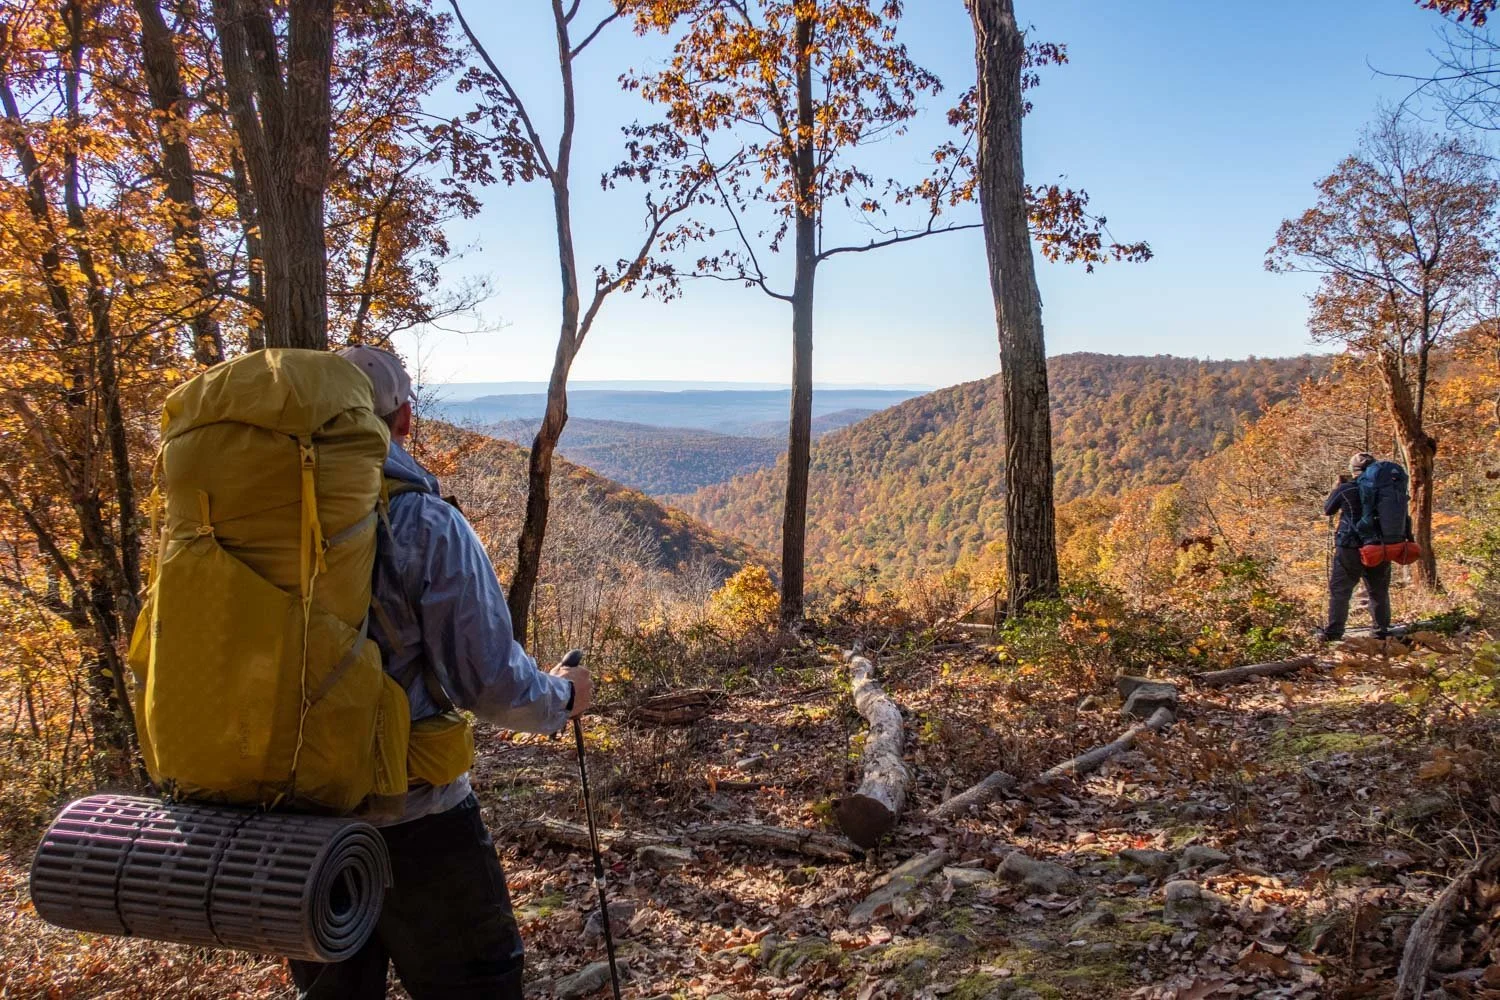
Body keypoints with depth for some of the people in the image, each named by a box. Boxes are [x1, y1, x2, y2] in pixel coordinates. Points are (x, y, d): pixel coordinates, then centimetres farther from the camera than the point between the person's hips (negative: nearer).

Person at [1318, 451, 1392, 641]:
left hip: (1350, 548, -4)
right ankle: (1382, 630, 16)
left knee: (1340, 590, -1)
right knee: (1379, 592, 13)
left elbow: (1327, 510, 7)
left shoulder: (1345, 489, -7)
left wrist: (1337, 486, 16)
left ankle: (1333, 631, -5)